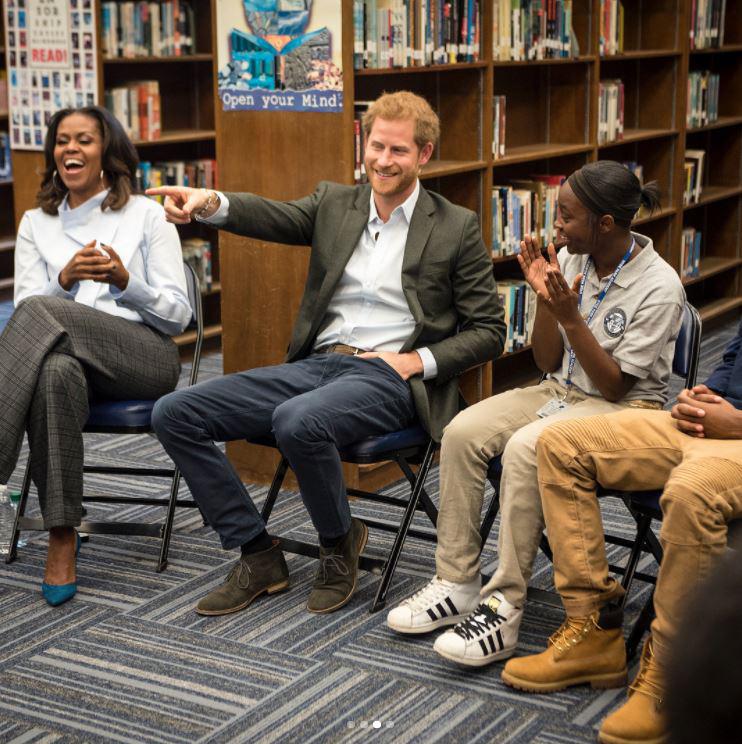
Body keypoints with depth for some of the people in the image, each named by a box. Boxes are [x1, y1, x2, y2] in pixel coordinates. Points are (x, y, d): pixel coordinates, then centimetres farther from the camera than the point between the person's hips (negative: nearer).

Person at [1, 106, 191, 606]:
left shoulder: (146, 215, 11)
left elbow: (178, 316, 5)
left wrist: (125, 282, -14)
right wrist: (66, 280, -12)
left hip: (145, 357, -2)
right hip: (69, 356, 2)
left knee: (40, 312, -32)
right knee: (55, 371, -39)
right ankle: (62, 540, -35)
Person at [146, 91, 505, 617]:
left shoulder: (456, 227, 3)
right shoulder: (334, 204, 13)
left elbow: (488, 332, 3)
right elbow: (273, 217, -7)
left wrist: (419, 360, -11)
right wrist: (211, 203, -28)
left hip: (389, 376, -5)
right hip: (316, 364, 5)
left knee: (298, 421, -37)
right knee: (175, 414, -8)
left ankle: (341, 541, -6)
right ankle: (259, 557, 0)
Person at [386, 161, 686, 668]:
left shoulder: (659, 286, -17)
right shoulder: (569, 258, 1)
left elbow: (615, 386, -16)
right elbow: (549, 363, 5)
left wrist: (570, 317, -25)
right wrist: (543, 299, -11)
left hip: (627, 408, -7)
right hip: (563, 390, 7)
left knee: (525, 450, -33)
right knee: (462, 432, -18)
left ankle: (504, 610, -27)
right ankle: (457, 584, -11)